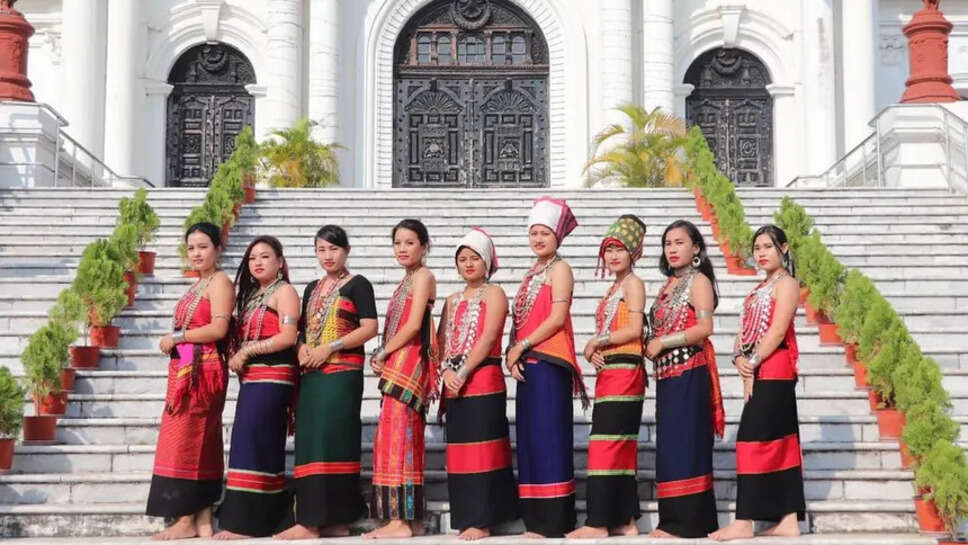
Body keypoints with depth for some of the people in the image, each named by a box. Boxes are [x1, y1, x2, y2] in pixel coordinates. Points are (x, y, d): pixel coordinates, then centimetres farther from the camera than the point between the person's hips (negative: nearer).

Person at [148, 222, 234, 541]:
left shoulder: (220, 282, -6)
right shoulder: (198, 285, 21)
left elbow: (218, 328, -17)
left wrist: (175, 338, -10)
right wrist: (173, 342, 1)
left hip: (202, 370, -9)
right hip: (185, 370, 9)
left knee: (187, 440, -9)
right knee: (201, 442, 7)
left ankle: (187, 521, -5)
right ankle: (202, 521, 8)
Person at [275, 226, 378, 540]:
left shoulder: (358, 285, 0)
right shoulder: (312, 289, 20)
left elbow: (369, 328, -9)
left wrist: (329, 347, -16)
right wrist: (302, 349, -2)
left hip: (343, 373, -7)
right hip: (312, 374, 7)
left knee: (331, 441, -12)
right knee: (310, 442, 2)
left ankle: (324, 520, -13)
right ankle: (322, 519, 6)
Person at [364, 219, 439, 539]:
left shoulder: (423, 276, -5)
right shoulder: (408, 280, 22)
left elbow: (413, 325, -16)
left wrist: (381, 354, -8)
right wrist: (383, 357, 4)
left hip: (407, 364, -9)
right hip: (399, 366, 9)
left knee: (397, 437, -11)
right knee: (405, 439, 8)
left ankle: (401, 519, -10)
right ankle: (411, 518, 11)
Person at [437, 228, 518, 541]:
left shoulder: (494, 294, 0)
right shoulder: (453, 300, 19)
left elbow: (487, 339, -11)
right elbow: (442, 341, 11)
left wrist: (463, 372, -16)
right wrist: (447, 371, -8)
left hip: (483, 378, -7)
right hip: (455, 383, 7)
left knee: (481, 446, -8)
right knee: (460, 449, 6)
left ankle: (481, 521, -6)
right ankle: (467, 518, 12)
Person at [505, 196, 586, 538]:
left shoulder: (560, 269, -3)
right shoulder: (532, 273, 20)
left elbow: (557, 318, -14)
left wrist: (521, 346, -12)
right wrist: (513, 353, 0)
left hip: (549, 362, -8)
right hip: (527, 364, 8)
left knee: (548, 437, -10)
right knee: (531, 438, 7)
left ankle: (555, 521, -7)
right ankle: (538, 519, 11)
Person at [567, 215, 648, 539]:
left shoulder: (633, 283, -4)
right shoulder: (614, 288, 22)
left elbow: (634, 329, -15)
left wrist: (595, 342, -8)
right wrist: (594, 352, -1)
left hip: (625, 369, -9)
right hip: (608, 370, 9)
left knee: (607, 443, -11)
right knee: (621, 446, 8)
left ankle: (599, 522, -11)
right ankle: (625, 520, 11)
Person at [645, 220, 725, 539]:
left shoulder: (699, 281, -4)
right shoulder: (669, 285, 20)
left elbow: (705, 327, -15)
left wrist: (662, 343, -13)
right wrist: (651, 347, 2)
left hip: (690, 373, -8)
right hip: (667, 374, 8)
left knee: (684, 444, -9)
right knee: (671, 446, 8)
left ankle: (686, 523, -6)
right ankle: (679, 519, 13)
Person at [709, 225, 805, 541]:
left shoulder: (786, 283, -5)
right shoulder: (760, 289, 22)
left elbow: (777, 331, -16)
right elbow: (745, 330, 15)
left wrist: (753, 364, -15)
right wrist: (739, 358, -4)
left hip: (773, 371, -9)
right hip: (762, 372, 9)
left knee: (754, 439, -12)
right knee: (780, 442, 7)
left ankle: (744, 522, -12)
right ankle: (788, 521, 9)